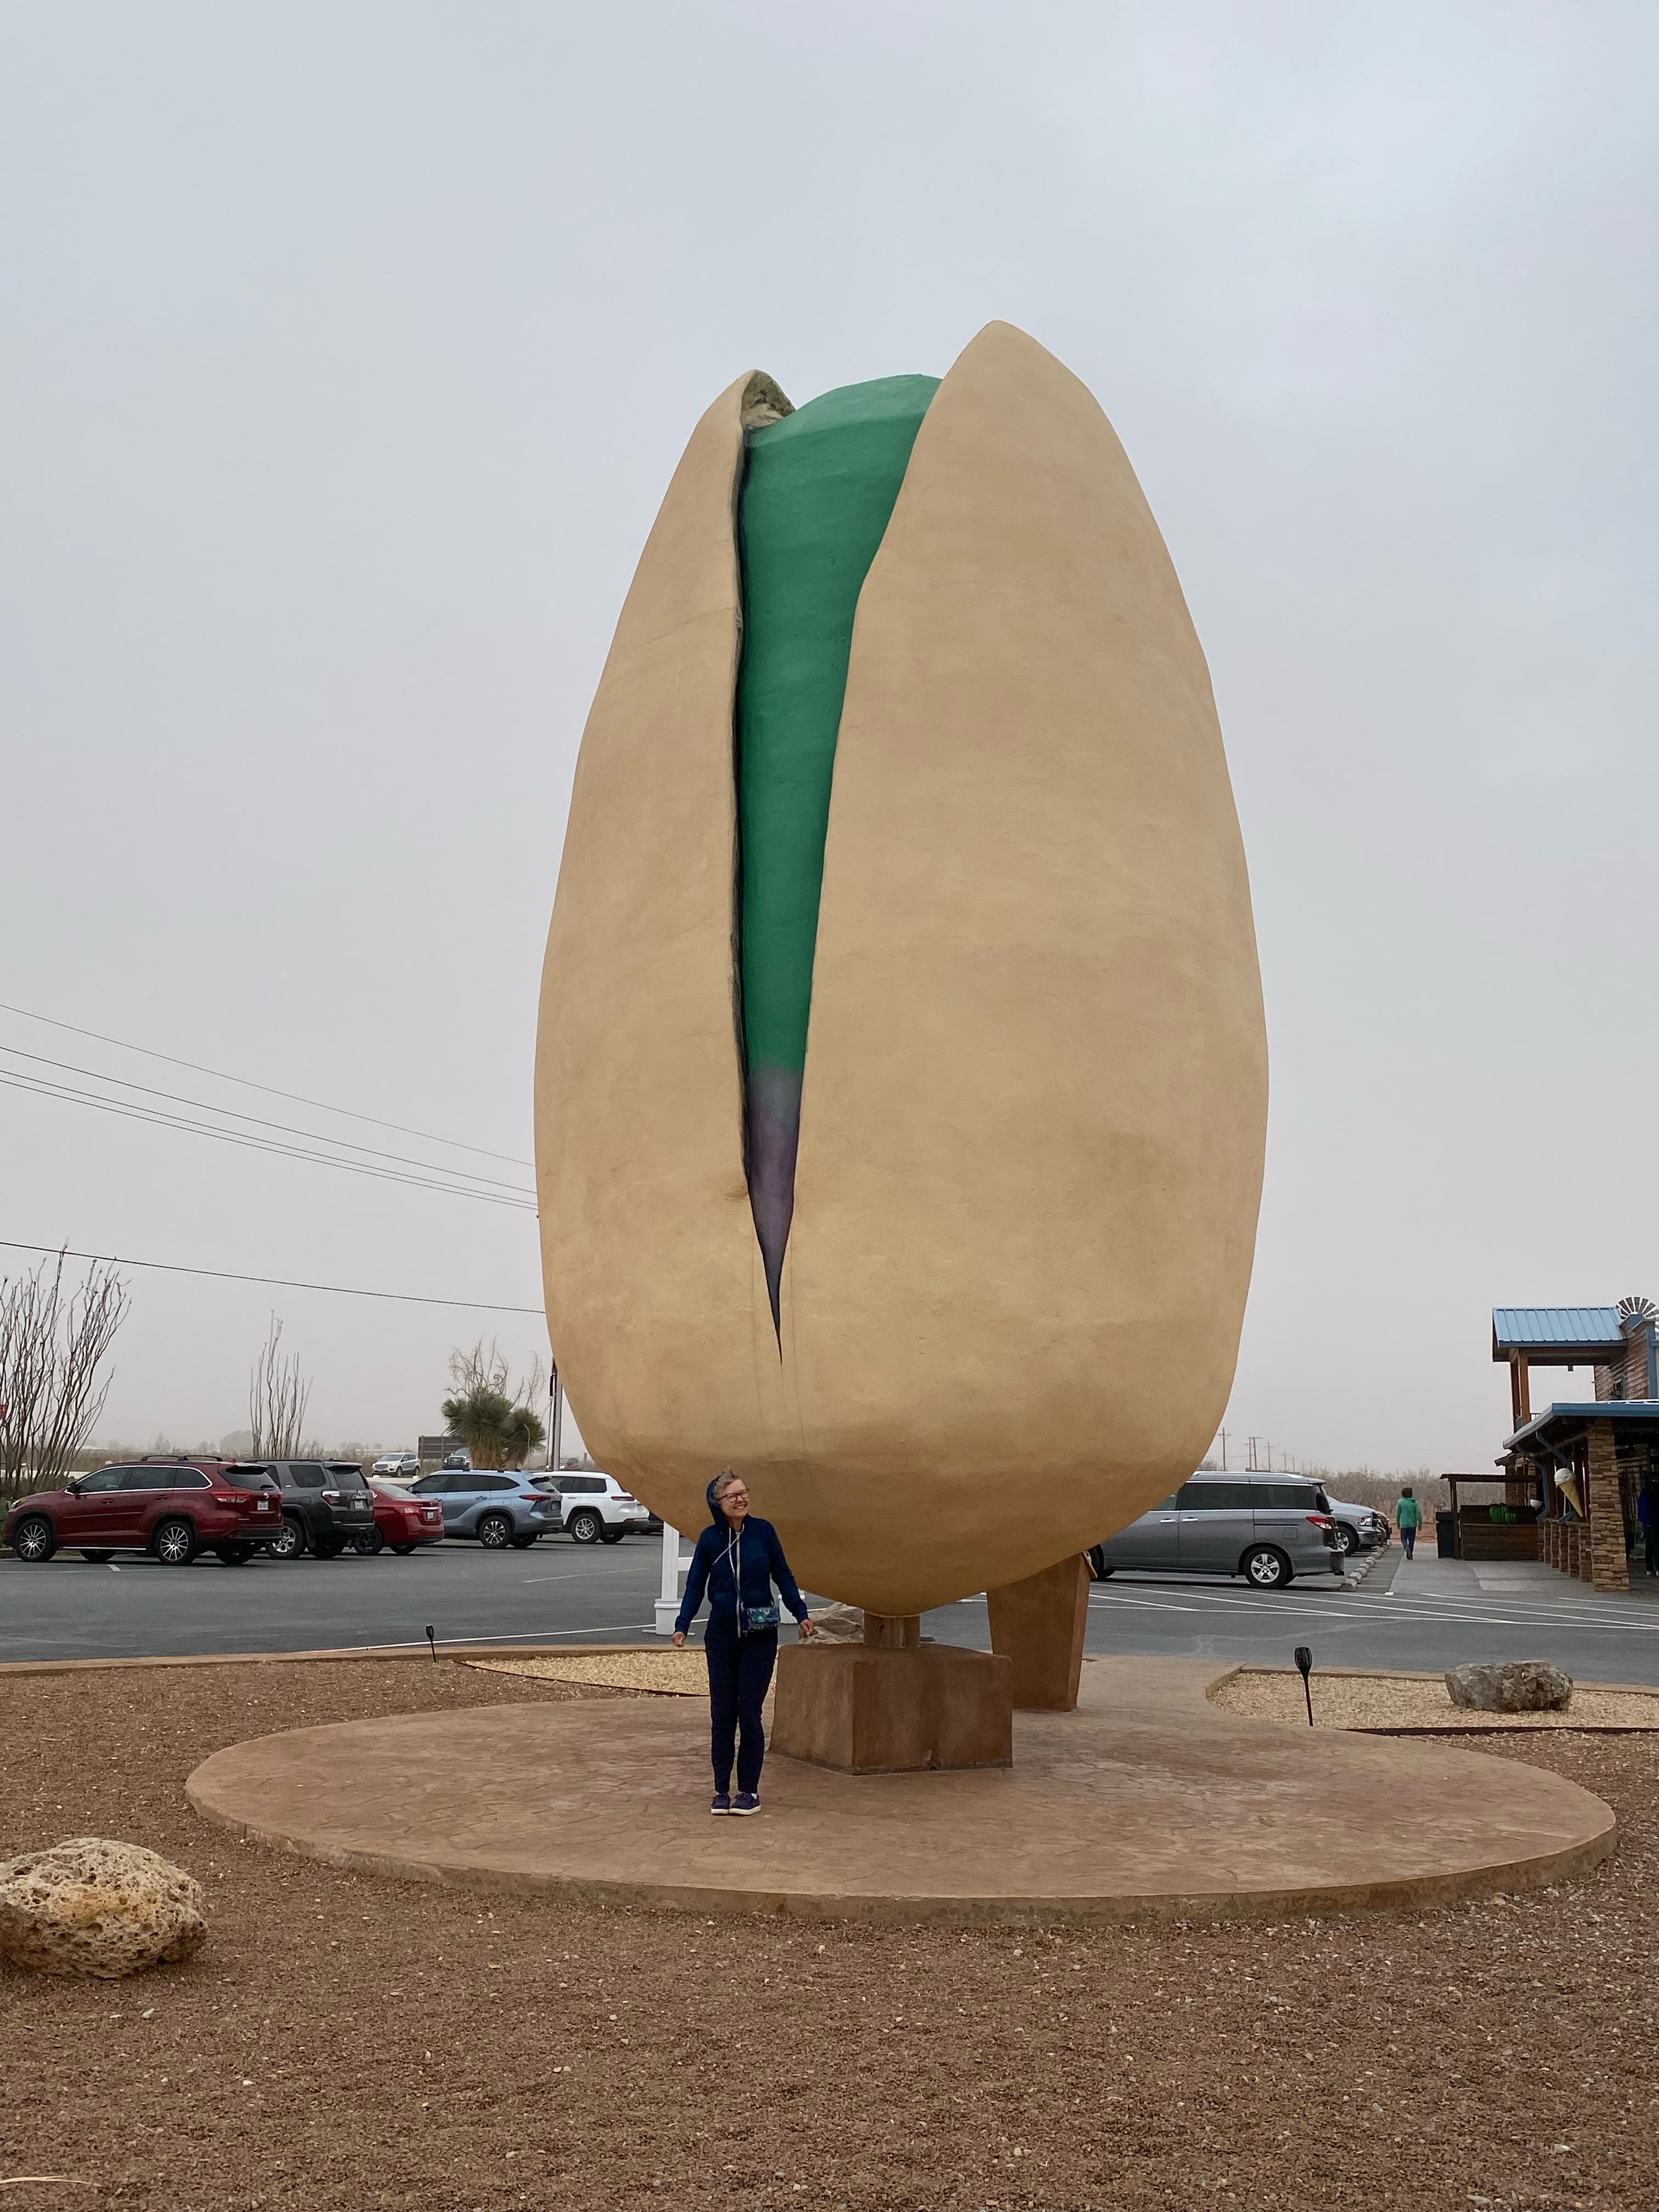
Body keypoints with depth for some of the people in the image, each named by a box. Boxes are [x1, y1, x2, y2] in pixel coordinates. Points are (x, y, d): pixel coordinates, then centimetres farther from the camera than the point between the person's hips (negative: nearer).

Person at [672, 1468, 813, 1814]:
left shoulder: (763, 1530, -5)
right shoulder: (710, 1537, -2)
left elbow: (783, 1576, 4)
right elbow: (695, 1584, 3)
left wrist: (801, 1614, 3)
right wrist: (682, 1626, -5)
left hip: (760, 1636, -1)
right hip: (721, 1635, 1)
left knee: (749, 1713, -2)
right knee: (722, 1715, 4)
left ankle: (750, 1791, 9)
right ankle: (722, 1790, 14)